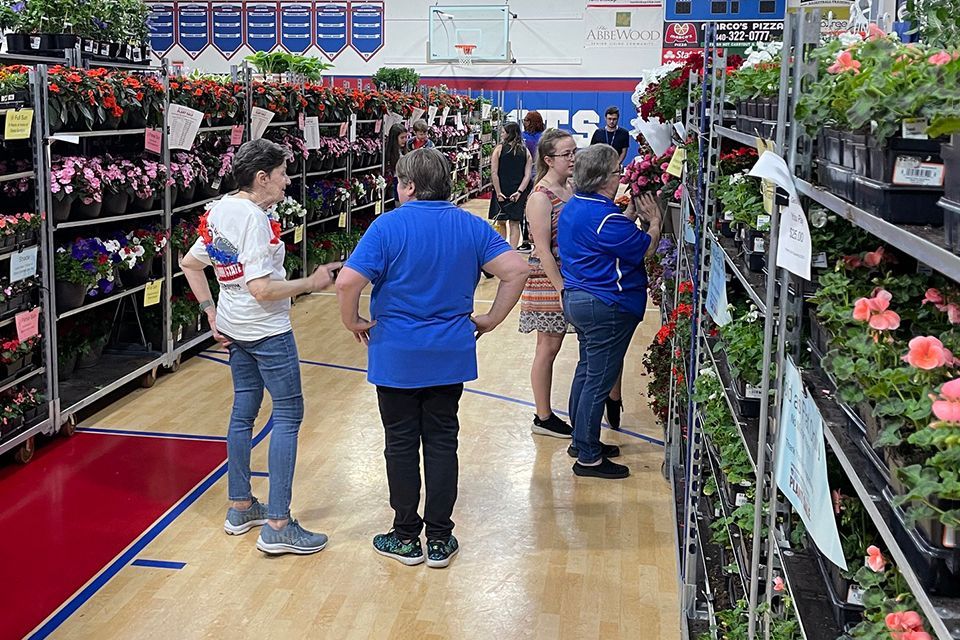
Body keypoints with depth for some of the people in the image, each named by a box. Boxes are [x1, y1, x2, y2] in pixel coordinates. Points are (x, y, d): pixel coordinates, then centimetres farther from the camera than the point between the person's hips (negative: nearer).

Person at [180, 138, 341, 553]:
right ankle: (277, 526, 0)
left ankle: (240, 508, 27)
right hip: (267, 331, -9)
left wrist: (212, 313, 14)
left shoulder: (219, 210, 6)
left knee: (243, 411, 17)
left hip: (234, 328, 9)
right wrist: (311, 283, -14)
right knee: (288, 414, -2)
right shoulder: (255, 219, -21)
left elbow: (189, 263, 14)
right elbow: (262, 289, -26)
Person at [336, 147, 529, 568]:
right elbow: (516, 270, -5)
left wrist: (353, 323, -4)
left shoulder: (388, 226, -11)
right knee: (442, 443, 11)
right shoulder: (471, 227, 1)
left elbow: (347, 282, -20)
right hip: (451, 356, 3)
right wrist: (492, 319, 3)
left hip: (396, 357, -3)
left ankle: (406, 538, 18)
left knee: (401, 444, 8)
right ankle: (439, 540, 17)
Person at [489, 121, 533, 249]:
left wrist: (498, 192, -9)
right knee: (515, 224, 7)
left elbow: (494, 173, -11)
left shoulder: (499, 149, -7)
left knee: (501, 223, 12)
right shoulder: (526, 152, 1)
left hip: (501, 192, -2)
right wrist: (519, 192, -7)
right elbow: (527, 175, -6)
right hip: (518, 192, 2)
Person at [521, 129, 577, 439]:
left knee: (553, 344, 12)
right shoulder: (541, 197, -16)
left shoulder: (571, 188, 8)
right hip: (548, 281, -7)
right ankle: (543, 419, 14)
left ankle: (546, 414, 22)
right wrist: (561, 288, -19)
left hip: (570, 277, 7)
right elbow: (543, 250, -18)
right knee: (548, 346, 2)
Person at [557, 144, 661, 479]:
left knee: (587, 371, 21)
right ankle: (588, 458, 6)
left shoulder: (573, 207, 8)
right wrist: (655, 220, 1)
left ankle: (581, 441, 33)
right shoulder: (603, 216, -23)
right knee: (599, 381, -2)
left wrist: (631, 214, 11)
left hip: (577, 298, 11)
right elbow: (645, 248, -15)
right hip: (607, 306, -11)